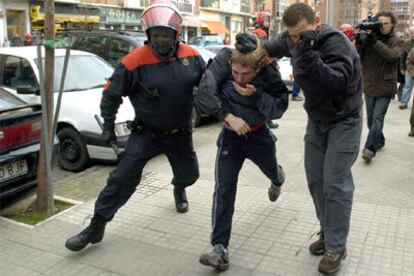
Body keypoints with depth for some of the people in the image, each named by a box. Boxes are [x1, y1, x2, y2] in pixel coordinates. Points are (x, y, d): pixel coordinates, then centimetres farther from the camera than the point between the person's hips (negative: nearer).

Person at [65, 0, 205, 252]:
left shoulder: (192, 57, -8)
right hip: (146, 133, -3)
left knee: (189, 173, 21)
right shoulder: (135, 61, -19)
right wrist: (108, 126, -6)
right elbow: (112, 94, -9)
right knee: (123, 177, -11)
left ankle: (179, 189, 59)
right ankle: (96, 227, 2)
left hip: (181, 133, 4)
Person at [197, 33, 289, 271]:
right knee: (224, 189, -11)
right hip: (231, 135, -1)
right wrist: (229, 117, -33)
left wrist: (255, 94, -36)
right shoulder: (223, 63, -23)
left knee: (271, 172, 26)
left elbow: (279, 108, -20)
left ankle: (278, 178, 68)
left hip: (259, 134, 1)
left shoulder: (269, 74, -22)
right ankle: (220, 248, -8)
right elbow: (205, 91, -25)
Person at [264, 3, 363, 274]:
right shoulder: (291, 40, -5)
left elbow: (336, 82, -40)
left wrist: (309, 54, -47)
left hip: (343, 120, -7)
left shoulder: (335, 42, -27)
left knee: (335, 184, -7)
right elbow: (273, 47, 18)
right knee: (315, 179, 10)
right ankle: (328, 232, 27)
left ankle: (336, 246, 7)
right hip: (316, 119, 7)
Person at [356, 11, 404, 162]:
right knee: (371, 119, 14)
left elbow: (392, 56, -19)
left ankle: (370, 148, -15)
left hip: (386, 87, -3)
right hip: (369, 85, 3)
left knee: (377, 118, -13)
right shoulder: (368, 38, 4)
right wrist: (359, 41, -17)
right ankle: (379, 141, 33)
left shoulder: (397, 41, 1)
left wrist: (375, 41, -23)